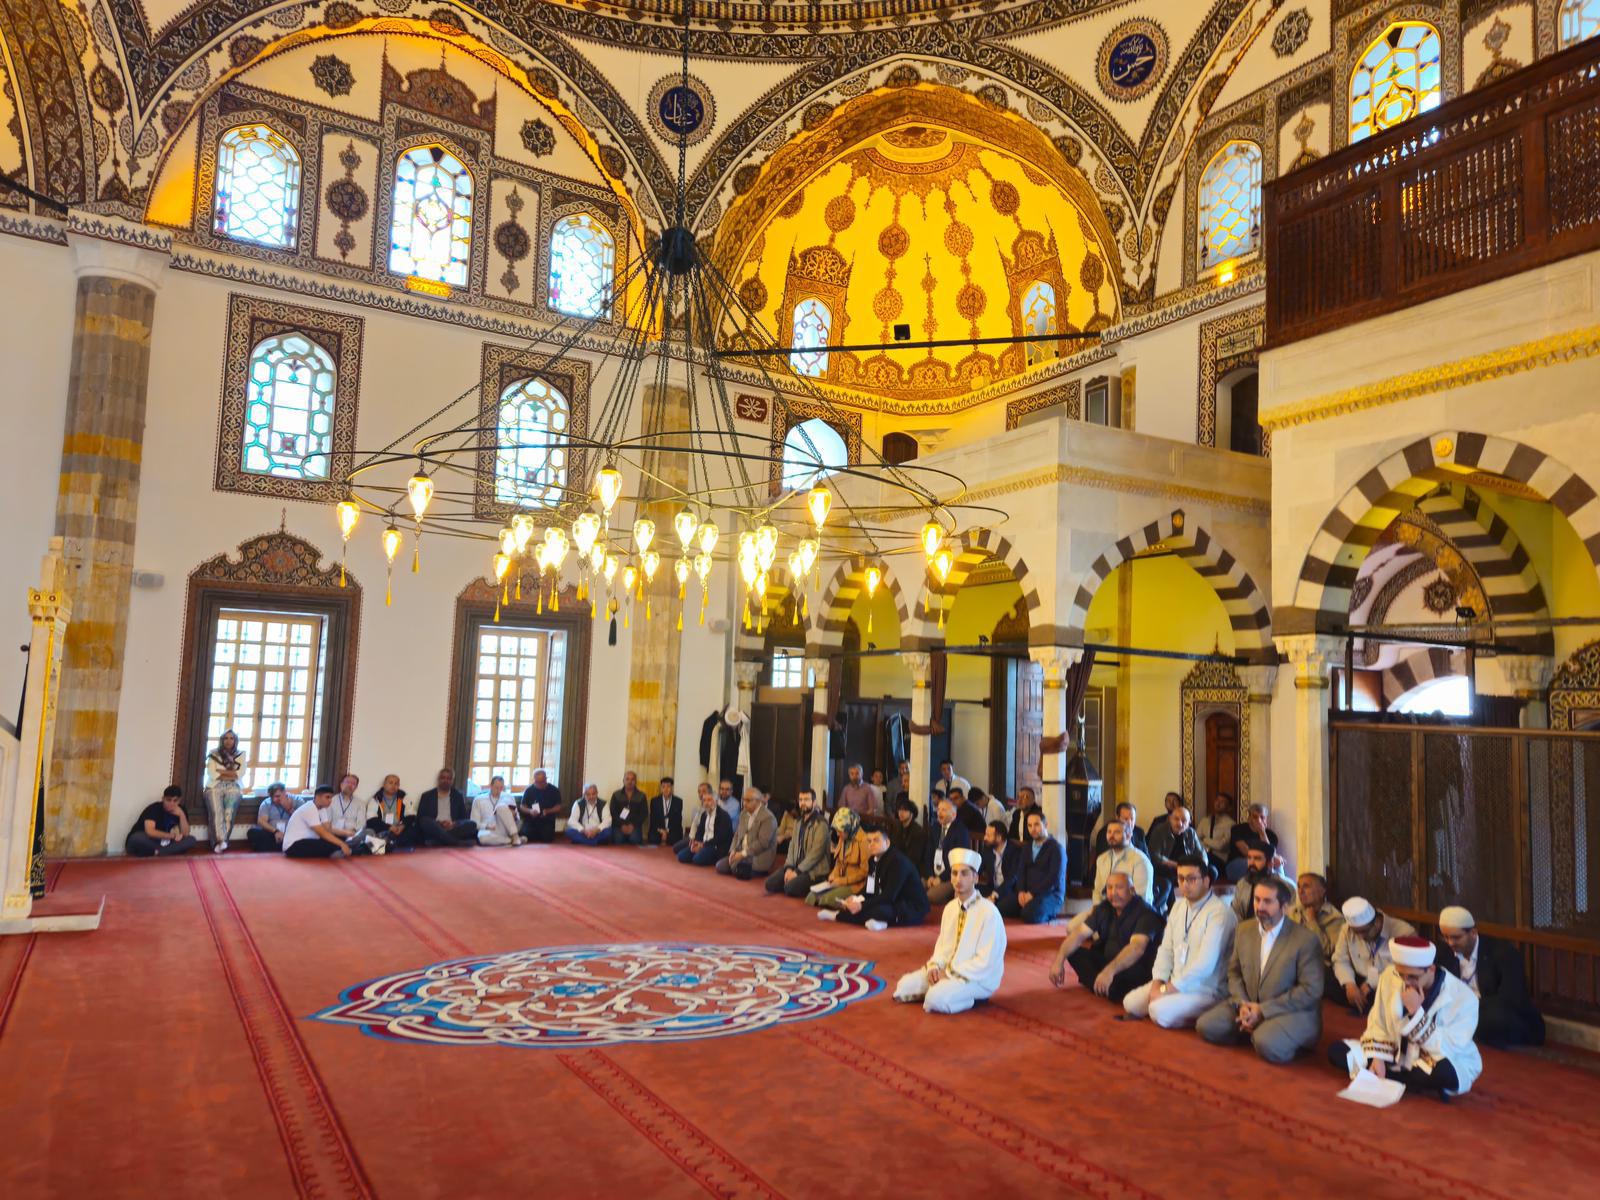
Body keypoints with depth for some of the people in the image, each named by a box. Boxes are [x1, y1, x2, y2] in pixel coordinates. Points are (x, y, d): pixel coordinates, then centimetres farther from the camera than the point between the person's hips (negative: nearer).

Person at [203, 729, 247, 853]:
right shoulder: (214, 754, 11)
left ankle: (219, 842, -32)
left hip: (233, 788, 1)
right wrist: (231, 774, -2)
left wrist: (221, 771, -3)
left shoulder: (240, 755, 13)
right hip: (215, 787, 0)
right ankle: (221, 841, -39)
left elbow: (240, 774, 0)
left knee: (229, 811, -29)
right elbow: (212, 774, -2)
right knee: (217, 811, -30)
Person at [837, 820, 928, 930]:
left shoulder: (898, 861, -20)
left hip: (913, 909, -9)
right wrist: (855, 899, -11)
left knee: (877, 910, -37)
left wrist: (862, 905, -33)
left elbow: (889, 896, -28)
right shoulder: (873, 859, 7)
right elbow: (869, 889, 9)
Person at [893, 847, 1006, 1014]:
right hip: (947, 970, 7)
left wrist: (950, 974, -17)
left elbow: (985, 962, -20)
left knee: (935, 999, -28)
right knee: (904, 987, -4)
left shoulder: (989, 912, -19)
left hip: (978, 978, -7)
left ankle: (970, 998, -2)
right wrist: (934, 967, -8)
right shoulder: (950, 908, 5)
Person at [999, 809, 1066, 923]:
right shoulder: (1027, 847, 20)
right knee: (1002, 909, -20)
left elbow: (1054, 878, -15)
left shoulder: (1056, 848, -5)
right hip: (1028, 893, 6)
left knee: (1030, 913, -36)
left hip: (1051, 894, -6)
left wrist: (1033, 894, -19)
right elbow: (1021, 871, 12)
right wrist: (1021, 891, -8)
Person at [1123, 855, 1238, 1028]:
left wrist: (1167, 989, -18)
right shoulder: (1179, 905, 10)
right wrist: (1157, 984, -5)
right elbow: (1166, 949, 10)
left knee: (1159, 1010, -28)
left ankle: (1200, 1018, -2)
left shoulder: (1219, 912, -18)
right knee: (1131, 1002, -2)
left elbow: (1205, 964, -23)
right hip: (1174, 982, 8)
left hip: (1206, 990, -8)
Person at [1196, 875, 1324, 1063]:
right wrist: (1242, 1003, -10)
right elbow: (1234, 972, 11)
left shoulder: (1305, 939, -14)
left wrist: (1263, 1010, -18)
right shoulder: (1244, 929, 4)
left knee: (1266, 1043, -34)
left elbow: (1310, 990, -16)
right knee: (1206, 1025, -11)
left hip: (1292, 1012, -6)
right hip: (1248, 1006, 6)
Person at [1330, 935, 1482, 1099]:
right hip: (1399, 1055, 5)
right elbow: (1378, 1024, -1)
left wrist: (1415, 1012, -34)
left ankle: (1387, 1079, -13)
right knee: (1336, 1050, -10)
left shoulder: (1463, 997, -23)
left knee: (1444, 1073, -42)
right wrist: (1377, 1058, -16)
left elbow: (1447, 1050, -28)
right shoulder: (1390, 976, -11)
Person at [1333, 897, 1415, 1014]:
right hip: (1362, 982, 3)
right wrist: (1349, 984, -19)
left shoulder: (1404, 933, -18)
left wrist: (1372, 984, -25)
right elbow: (1341, 961, 1)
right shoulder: (1348, 929, -3)